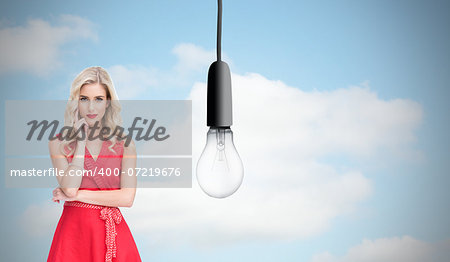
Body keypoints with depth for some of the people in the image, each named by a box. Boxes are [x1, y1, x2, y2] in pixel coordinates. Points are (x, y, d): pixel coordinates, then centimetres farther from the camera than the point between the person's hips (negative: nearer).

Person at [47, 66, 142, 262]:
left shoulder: (124, 143, 2)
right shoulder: (58, 143, 1)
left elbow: (127, 198, -8)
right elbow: (69, 188, -13)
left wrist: (77, 195, -9)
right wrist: (81, 140, -9)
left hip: (113, 233, 1)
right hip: (74, 229, -1)